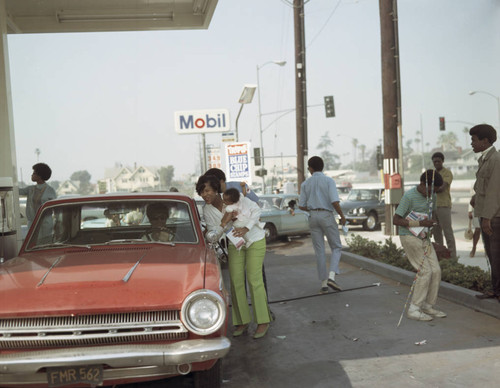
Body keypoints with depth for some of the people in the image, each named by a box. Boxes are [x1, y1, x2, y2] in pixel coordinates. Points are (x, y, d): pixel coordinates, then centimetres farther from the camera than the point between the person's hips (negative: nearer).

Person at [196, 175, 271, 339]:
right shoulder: (207, 210, -10)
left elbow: (256, 210, -13)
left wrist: (246, 228, -27)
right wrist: (223, 223, -27)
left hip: (255, 240, -4)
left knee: (254, 279, -8)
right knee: (236, 281, -2)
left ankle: (263, 321, 3)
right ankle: (243, 321, 11)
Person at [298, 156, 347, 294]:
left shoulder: (305, 183, 6)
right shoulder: (329, 181, -5)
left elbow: (301, 206, 6)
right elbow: (335, 202, -16)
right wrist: (342, 216, -1)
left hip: (313, 216, 3)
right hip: (327, 215, -3)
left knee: (319, 251, 8)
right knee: (336, 248, 8)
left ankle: (323, 283, 7)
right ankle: (331, 276, -11)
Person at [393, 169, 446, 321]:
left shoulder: (432, 196, 6)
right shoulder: (409, 196, -17)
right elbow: (396, 220, -19)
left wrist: (433, 220, -3)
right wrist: (419, 223, -25)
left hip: (424, 237, 7)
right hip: (409, 237, -7)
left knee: (436, 270, 1)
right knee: (425, 271, -12)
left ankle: (428, 306, 15)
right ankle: (413, 309, -4)